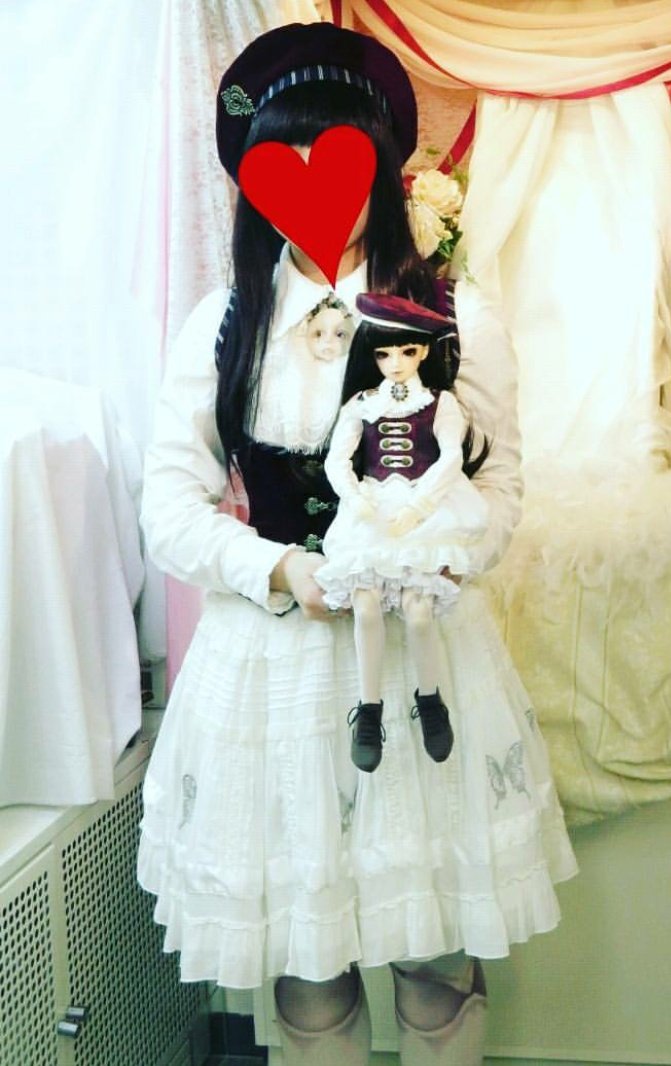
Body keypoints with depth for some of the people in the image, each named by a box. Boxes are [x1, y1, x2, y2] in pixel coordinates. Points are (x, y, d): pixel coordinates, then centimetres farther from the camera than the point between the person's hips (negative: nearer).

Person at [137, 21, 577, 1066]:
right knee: (303, 964, 11)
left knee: (439, 955, 8)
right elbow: (172, 506, 3)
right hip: (272, 659, 1)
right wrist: (280, 570, -14)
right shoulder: (220, 326, 4)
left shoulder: (456, 314, 1)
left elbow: (498, 483, 4)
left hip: (427, 647, -1)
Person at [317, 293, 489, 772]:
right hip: (371, 508, 2)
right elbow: (337, 460, 2)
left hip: (426, 508, -2)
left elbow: (451, 458, -6)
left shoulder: (440, 402, 8)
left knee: (417, 607, -20)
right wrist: (359, 503, -17)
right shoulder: (360, 404, 13)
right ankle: (369, 710, -6)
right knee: (366, 604, -20)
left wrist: (414, 508, -20)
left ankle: (430, 698, 6)